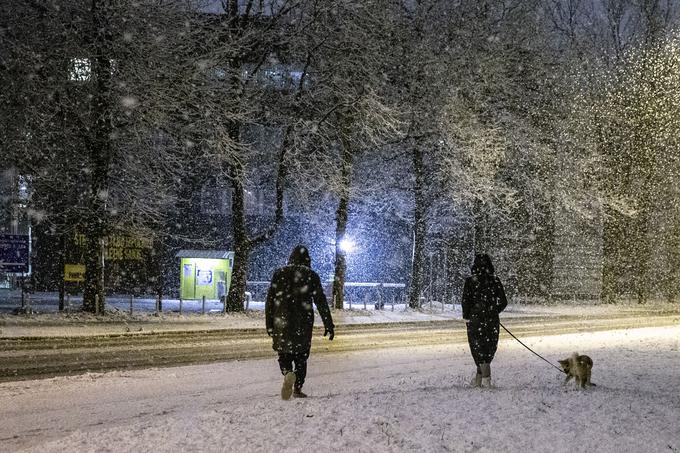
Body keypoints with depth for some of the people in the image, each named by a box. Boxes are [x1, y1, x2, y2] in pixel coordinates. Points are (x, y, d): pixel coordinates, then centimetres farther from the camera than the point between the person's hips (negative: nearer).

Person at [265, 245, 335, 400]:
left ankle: (288, 374, -19)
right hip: (304, 322, -1)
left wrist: (269, 324, 8)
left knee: (284, 353, 11)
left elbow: (270, 300, 2)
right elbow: (321, 302, -6)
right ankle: (297, 389, 9)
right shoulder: (311, 276, -2)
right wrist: (329, 325, -2)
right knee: (301, 355, 13)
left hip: (282, 321, 1)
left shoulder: (279, 273, 2)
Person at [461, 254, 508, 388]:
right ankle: (479, 378, 21)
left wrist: (466, 316, 4)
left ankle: (486, 380, -7)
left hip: (475, 319, -3)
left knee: (479, 349, 3)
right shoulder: (495, 280, 1)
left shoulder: (470, 281, -7)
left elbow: (465, 301, -10)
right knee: (489, 349, 14)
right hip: (492, 320, 3)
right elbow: (503, 302, 2)